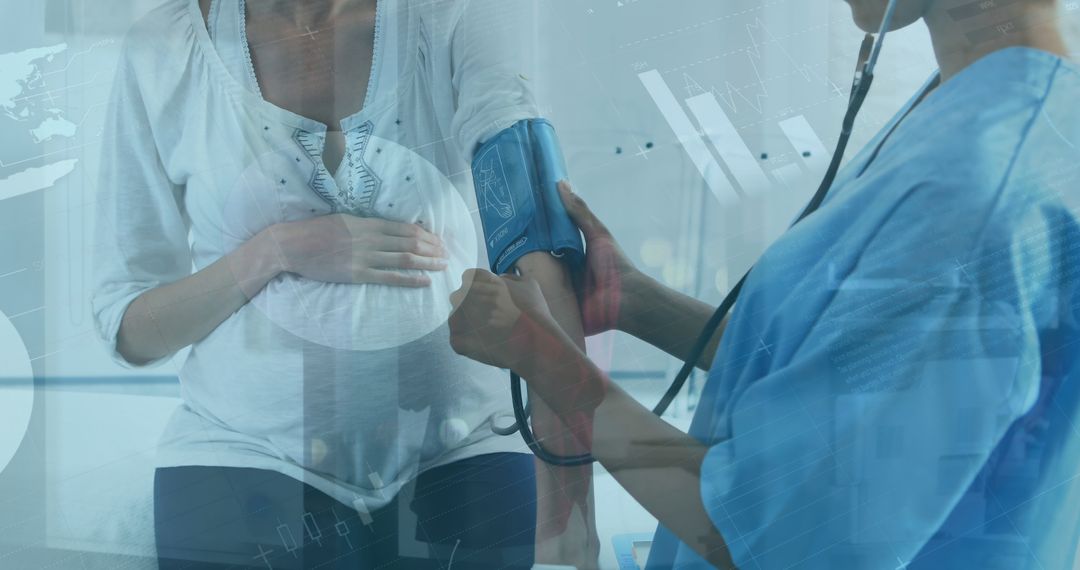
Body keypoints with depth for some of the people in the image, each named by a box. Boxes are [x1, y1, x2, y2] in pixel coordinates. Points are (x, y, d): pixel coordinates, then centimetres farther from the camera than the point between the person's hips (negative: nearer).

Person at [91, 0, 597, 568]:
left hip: (454, 456, 0)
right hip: (246, 456, 0)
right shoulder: (161, 49, -2)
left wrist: (565, 496, -27)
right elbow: (127, 330, 3)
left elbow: (544, 251, -19)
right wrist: (272, 253, -14)